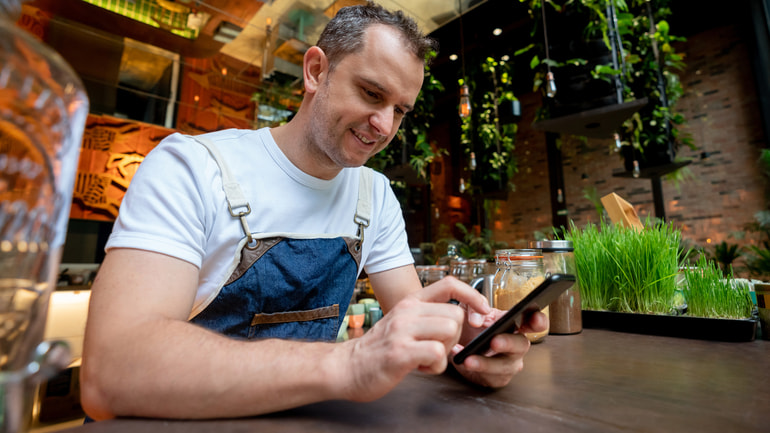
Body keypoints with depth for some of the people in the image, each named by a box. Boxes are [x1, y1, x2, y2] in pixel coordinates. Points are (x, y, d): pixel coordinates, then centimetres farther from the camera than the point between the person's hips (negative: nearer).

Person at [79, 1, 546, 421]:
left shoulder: (377, 195, -1)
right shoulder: (190, 168, -17)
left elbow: (411, 316, 0)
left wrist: (461, 342, -21)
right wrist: (344, 365, -37)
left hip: (307, 415, 4)